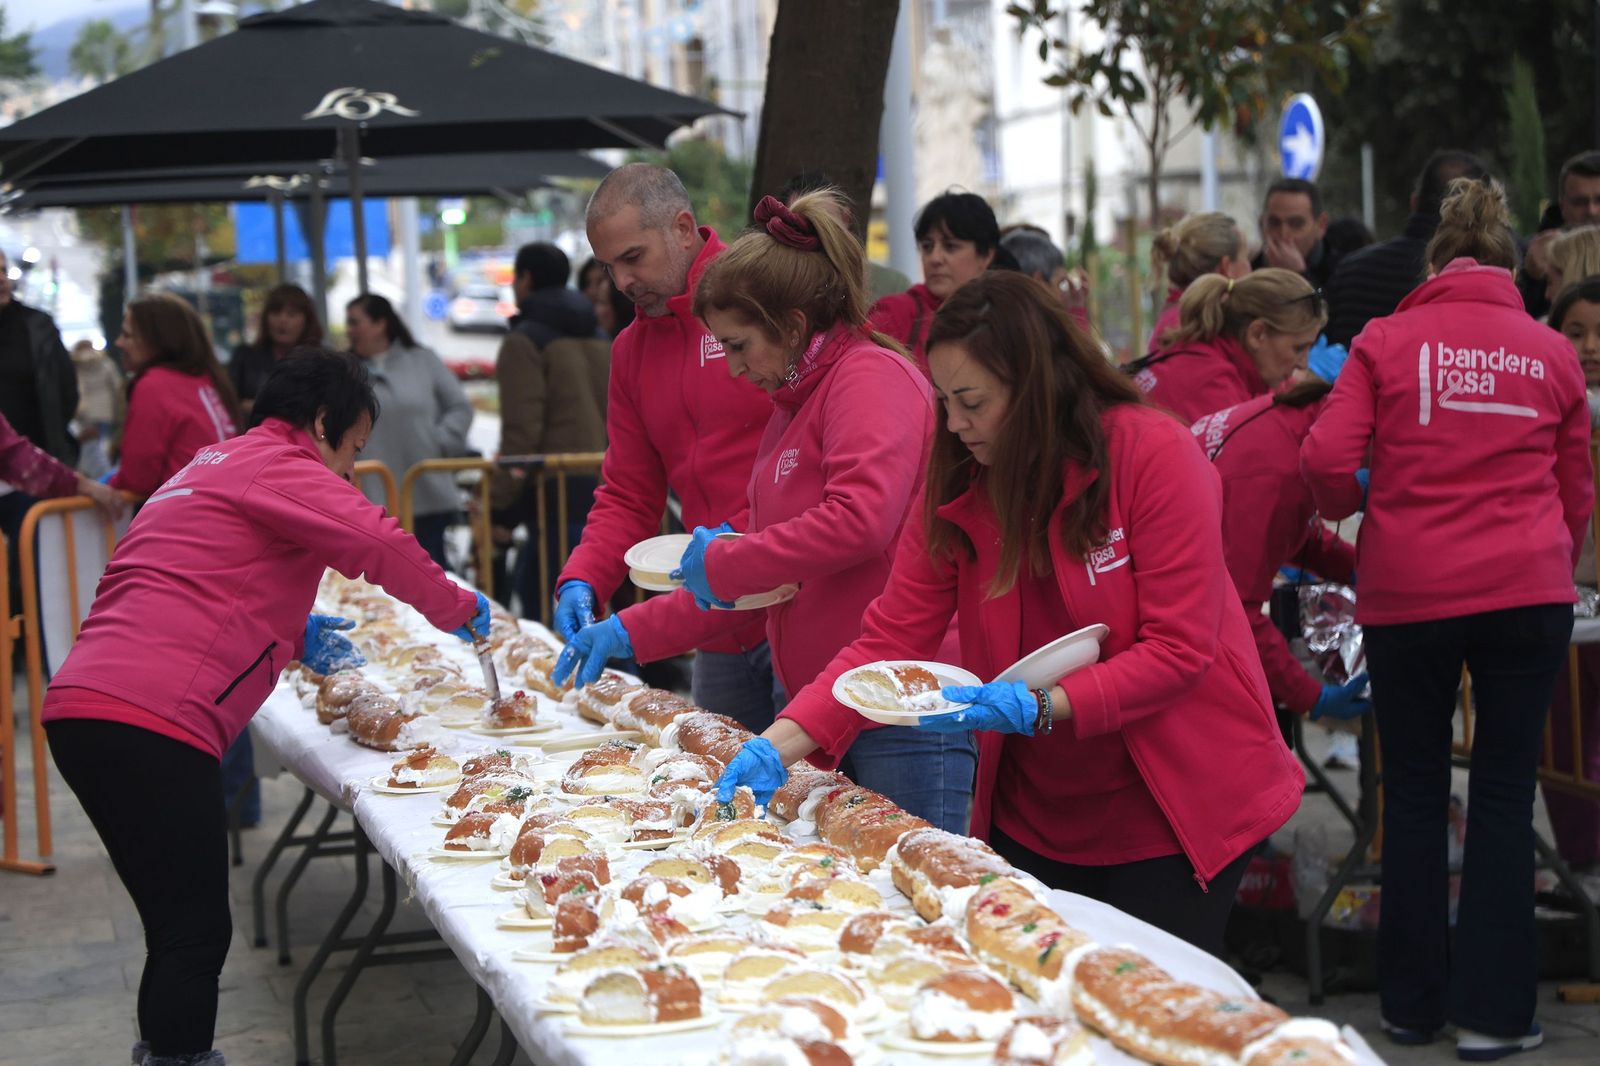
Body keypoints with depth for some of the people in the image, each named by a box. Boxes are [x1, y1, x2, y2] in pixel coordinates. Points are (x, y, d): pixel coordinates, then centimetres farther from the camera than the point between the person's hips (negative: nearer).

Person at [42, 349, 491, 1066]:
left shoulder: (214, 466, 30)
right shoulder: (278, 465, -1)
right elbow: (379, 544, -14)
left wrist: (291, 635, 29)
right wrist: (459, 610, 2)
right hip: (149, 719, -10)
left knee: (186, 930, 13)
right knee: (195, 935, -7)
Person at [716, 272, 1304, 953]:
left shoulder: (1156, 455, -17)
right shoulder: (958, 486, -2)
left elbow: (1179, 650, -19)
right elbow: (889, 640, -6)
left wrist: (1040, 707, -29)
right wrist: (780, 745, -19)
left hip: (1174, 807, -4)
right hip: (1036, 814, 5)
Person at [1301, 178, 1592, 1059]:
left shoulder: (1385, 342, 2)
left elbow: (1328, 462, -7)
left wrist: (1354, 506, 15)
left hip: (1409, 590, -1)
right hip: (1526, 589, 1)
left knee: (1414, 794, 11)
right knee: (1503, 793, 8)